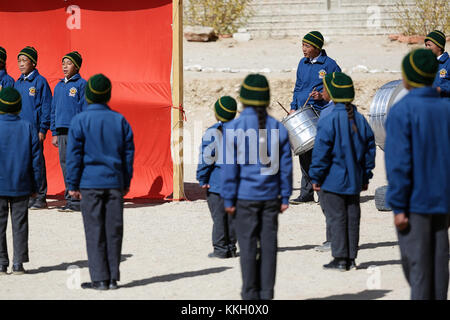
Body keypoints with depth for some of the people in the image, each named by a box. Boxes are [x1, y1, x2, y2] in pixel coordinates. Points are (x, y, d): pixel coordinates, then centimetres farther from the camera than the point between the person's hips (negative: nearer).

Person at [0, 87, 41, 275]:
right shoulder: (27, 128, -1)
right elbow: (35, 159, 2)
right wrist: (34, 186, 9)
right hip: (21, 186, 2)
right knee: (19, 223, 7)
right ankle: (18, 263, 6)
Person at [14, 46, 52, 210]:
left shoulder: (40, 81, -4)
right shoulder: (17, 84, 15)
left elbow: (46, 106, -6)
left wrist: (43, 129, -11)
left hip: (34, 129, -6)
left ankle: (40, 197, 0)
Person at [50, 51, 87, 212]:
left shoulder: (81, 84, -3)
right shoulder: (59, 86, 16)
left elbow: (86, 108, -6)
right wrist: (54, 133, 14)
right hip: (62, 132, 7)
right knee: (64, 163, 7)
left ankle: (76, 201, -5)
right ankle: (69, 200, 12)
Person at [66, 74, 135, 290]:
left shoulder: (80, 120, -5)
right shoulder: (120, 120, 6)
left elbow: (74, 154, -5)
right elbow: (128, 153, 10)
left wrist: (73, 185, 0)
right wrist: (126, 182, 17)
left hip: (90, 183, -3)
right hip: (115, 183, 3)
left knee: (94, 231, -1)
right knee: (113, 230, 7)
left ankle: (99, 278, -3)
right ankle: (113, 278, 8)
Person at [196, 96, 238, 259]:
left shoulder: (212, 132, -12)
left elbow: (206, 157, -13)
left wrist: (202, 180, -5)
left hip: (217, 182, -5)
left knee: (219, 216, 0)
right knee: (232, 215, 12)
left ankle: (220, 249, 1)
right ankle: (231, 247, 16)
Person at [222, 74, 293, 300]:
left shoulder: (233, 128, -8)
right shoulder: (278, 128, 2)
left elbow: (230, 167, -8)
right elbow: (286, 166, 4)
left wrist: (228, 199, -3)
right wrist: (284, 197, 10)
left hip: (244, 196, -3)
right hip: (270, 197, 3)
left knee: (247, 245, 3)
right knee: (268, 245, 6)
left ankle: (250, 294, 7)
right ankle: (266, 294, 9)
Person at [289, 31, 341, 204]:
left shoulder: (329, 65, -4)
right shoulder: (303, 63, 14)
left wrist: (322, 96, -16)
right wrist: (293, 108, 12)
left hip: (321, 115, -6)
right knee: (304, 154, 7)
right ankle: (306, 193, 13)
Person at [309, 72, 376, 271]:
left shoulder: (328, 121, -14)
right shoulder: (361, 120, 4)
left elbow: (321, 152, -14)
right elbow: (369, 149, 9)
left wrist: (315, 177, -5)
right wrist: (365, 177, 16)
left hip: (333, 180, -5)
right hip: (354, 180, 5)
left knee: (337, 219, -1)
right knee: (352, 218, 10)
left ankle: (340, 259, 1)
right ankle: (351, 258, 15)